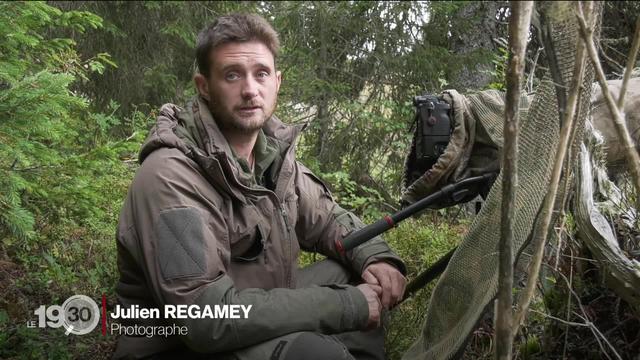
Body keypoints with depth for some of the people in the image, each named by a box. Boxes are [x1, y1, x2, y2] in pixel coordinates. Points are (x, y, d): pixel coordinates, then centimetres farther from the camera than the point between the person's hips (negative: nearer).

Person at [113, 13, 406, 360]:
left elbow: (327, 217, 12)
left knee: (361, 272, -1)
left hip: (258, 313, 8)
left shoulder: (274, 151, -1)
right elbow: (208, 318, -32)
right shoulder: (169, 176, -26)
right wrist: (347, 306, -26)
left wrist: (375, 257, -11)